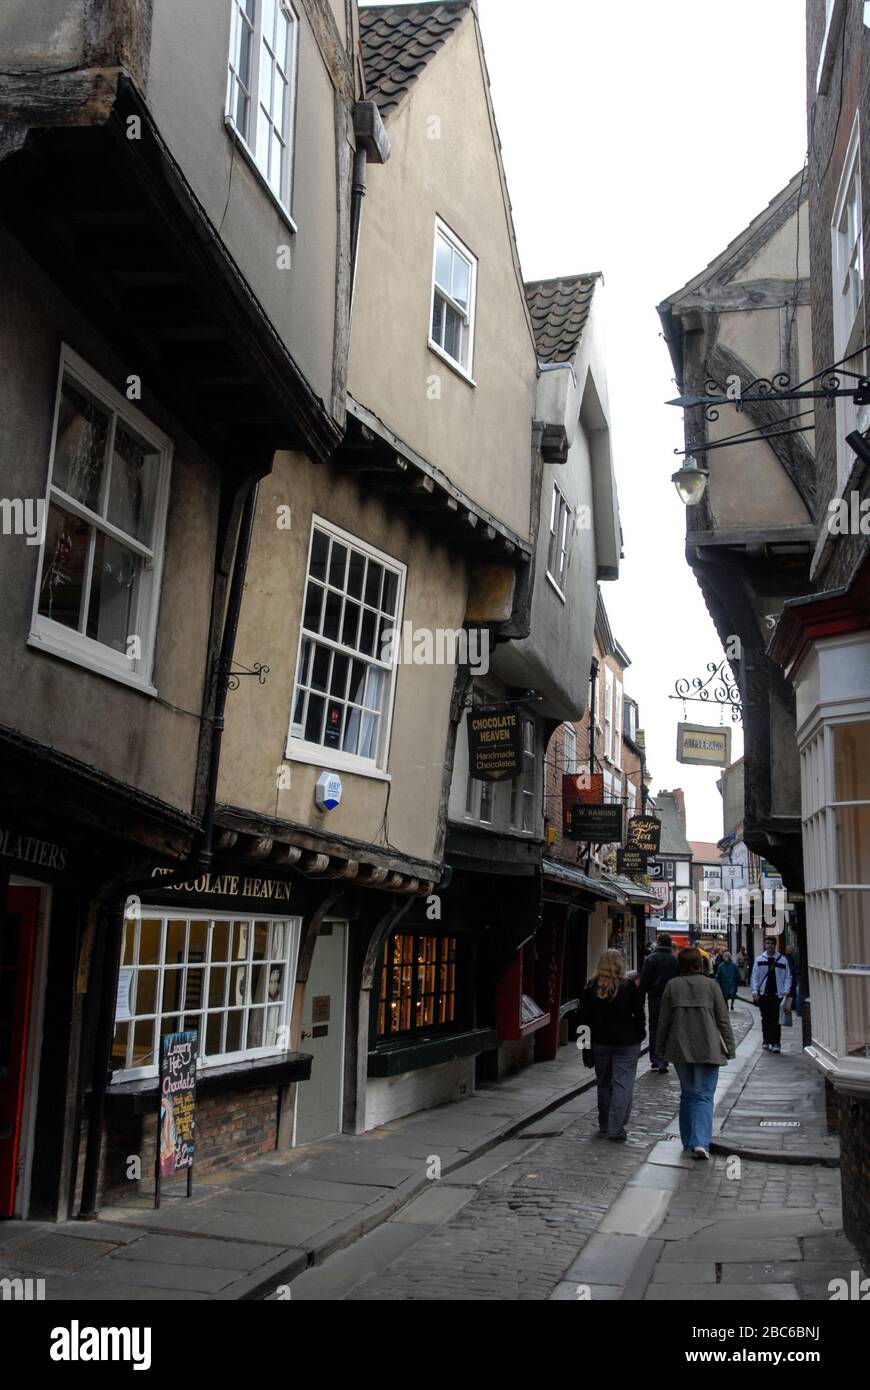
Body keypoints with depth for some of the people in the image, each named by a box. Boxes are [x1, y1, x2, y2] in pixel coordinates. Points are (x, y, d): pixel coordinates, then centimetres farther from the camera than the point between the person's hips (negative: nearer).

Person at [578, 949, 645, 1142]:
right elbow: (639, 1016, -5)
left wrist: (586, 1046, 7)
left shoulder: (591, 988, 0)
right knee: (623, 1084, -1)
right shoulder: (629, 988, -8)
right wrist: (639, 1036, 9)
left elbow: (583, 1018, 2)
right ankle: (615, 1129, -7)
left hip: (599, 1043, 3)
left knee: (603, 1084, 17)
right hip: (626, 1043, -3)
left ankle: (604, 1125, 24)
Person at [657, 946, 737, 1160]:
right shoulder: (711, 985, -5)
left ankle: (688, 1142, 20)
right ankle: (701, 1143, -14)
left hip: (680, 1049, 2)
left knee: (687, 1094, 15)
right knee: (704, 1096, 1)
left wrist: (661, 1048, 13)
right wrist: (729, 1047, 7)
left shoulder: (672, 986, -2)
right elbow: (723, 1019, -2)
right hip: (707, 1049, -2)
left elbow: (663, 1020, 2)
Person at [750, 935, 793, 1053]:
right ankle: (766, 1041, 21)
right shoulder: (759, 960, 6)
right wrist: (754, 991, -4)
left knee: (775, 1020, -6)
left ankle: (776, 1043, -4)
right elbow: (754, 977, 6)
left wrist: (786, 991, -6)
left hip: (777, 994, -2)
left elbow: (788, 977, 6)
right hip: (763, 994, 2)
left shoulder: (783, 960, 3)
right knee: (765, 1019, 10)